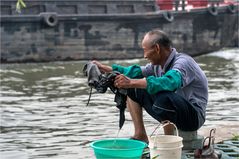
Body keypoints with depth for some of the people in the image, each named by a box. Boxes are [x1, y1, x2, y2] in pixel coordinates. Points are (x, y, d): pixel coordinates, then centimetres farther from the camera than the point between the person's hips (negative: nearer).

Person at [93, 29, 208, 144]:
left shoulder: (183, 62, -23)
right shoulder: (158, 64, 3)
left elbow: (169, 82, -43)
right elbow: (137, 72, 15)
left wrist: (131, 82, -48)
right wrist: (106, 68, 9)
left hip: (193, 116, -8)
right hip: (172, 111, 8)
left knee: (163, 96, -39)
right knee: (132, 89, 7)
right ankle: (140, 136, 6)